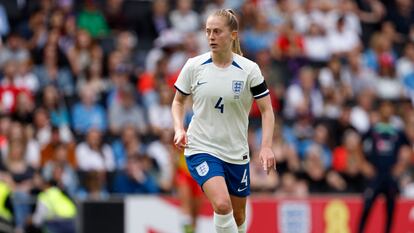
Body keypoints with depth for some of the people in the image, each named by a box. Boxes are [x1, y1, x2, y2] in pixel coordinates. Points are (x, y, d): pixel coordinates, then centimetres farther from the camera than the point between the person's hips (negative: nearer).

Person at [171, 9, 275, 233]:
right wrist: (179, 129, -7)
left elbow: (266, 110, -2)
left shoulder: (249, 70, -5)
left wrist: (266, 146, -15)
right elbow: (178, 101, 11)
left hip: (237, 153, 2)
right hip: (201, 148, -2)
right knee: (222, 205, -25)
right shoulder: (194, 66, -4)